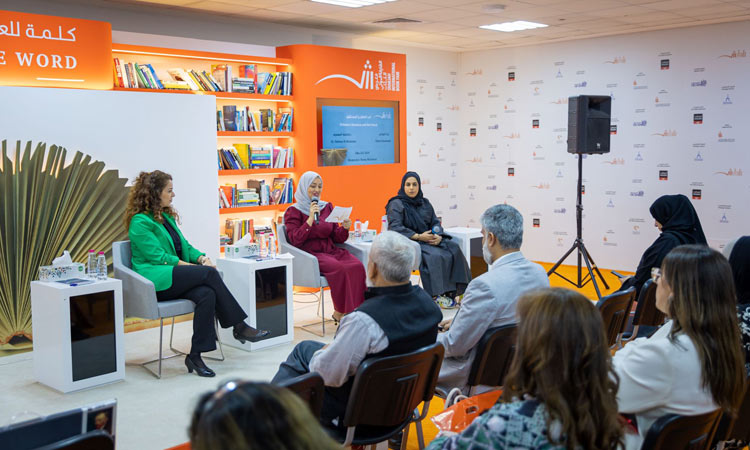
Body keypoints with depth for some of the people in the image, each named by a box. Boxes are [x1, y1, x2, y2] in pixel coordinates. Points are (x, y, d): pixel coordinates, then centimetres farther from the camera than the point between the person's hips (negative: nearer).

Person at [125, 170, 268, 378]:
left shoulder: (166, 216, 21)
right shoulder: (140, 222, -6)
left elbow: (184, 246, 20)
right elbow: (158, 256, -14)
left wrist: (202, 258, -1)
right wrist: (190, 266, -17)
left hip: (178, 279, 7)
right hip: (155, 281, -7)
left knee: (207, 294, -26)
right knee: (209, 273, -26)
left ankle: (195, 356, -26)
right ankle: (239, 326, -18)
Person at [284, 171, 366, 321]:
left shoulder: (327, 207, 18)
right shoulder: (293, 211, 3)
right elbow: (295, 240, -9)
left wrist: (344, 228, -4)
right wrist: (310, 219, -14)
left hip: (331, 251, 5)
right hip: (310, 254, -5)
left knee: (357, 266, -26)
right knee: (339, 268, -33)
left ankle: (354, 311, -24)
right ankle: (340, 312, -20)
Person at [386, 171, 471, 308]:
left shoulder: (425, 203, 18)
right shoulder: (396, 204, -2)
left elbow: (435, 223, 15)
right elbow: (395, 228, -14)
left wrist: (438, 236, -9)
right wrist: (418, 236, -21)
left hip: (429, 239, 6)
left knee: (454, 249, -18)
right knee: (434, 256, -33)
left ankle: (453, 291, -21)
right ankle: (437, 295, -27)